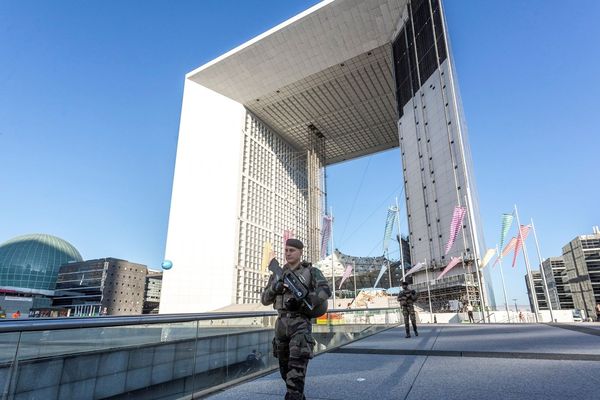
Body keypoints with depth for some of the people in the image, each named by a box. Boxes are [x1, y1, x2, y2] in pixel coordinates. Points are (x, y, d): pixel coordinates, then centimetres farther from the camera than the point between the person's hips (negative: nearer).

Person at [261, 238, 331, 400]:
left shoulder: (312, 271, -2)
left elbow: (325, 291, -19)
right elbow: (265, 300, 8)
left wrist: (301, 302, -29)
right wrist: (274, 289, -15)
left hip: (301, 324, -5)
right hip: (282, 324, 5)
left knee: (296, 368, -15)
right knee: (284, 367, 15)